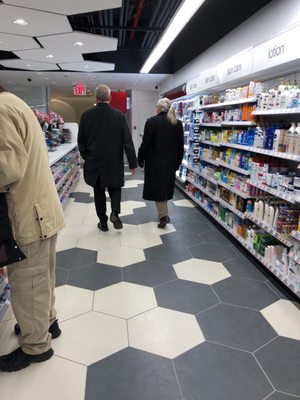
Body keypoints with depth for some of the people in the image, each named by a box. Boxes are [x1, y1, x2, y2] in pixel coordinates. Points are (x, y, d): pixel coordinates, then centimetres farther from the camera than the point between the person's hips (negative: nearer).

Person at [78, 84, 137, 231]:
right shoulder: (119, 115, -8)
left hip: (94, 162, 1)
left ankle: (103, 222, 20)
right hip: (114, 162, -1)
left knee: (99, 192, 13)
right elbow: (127, 141, -9)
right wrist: (133, 163, -4)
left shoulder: (86, 115, -4)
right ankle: (115, 212, -4)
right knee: (114, 187, 18)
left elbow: (81, 141, 2)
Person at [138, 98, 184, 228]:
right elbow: (180, 146, 7)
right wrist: (177, 162, 16)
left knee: (157, 187, 4)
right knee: (165, 187, 16)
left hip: (155, 162, -5)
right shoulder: (178, 124, 4)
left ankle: (163, 216, 1)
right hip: (171, 162, 5)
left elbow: (146, 143, -12)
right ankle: (163, 214, 26)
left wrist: (140, 159, 0)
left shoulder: (152, 122, -11)